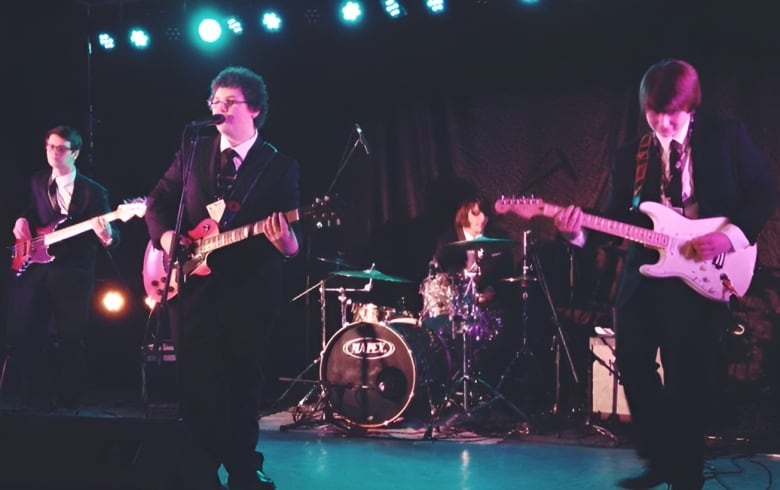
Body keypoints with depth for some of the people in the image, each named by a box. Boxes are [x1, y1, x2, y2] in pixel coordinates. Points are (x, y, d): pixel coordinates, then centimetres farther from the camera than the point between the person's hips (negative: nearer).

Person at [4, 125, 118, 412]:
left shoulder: (93, 191, -1)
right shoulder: (37, 182, 14)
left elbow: (111, 237, -4)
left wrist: (107, 235, -27)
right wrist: (22, 221, 4)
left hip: (73, 274, -4)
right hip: (34, 268, 4)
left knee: (71, 341, 1)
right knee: (24, 336, -1)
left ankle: (68, 402, 12)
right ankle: (37, 401, 9)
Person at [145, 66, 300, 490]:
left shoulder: (280, 166, 2)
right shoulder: (193, 152, 9)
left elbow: (291, 228, -3)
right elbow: (158, 200, 13)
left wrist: (288, 243, -26)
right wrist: (166, 236, -6)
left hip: (250, 290, -2)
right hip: (192, 282, 2)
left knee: (243, 381, 5)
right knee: (195, 380, 3)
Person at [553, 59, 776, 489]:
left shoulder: (728, 137, 2)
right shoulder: (630, 157, 10)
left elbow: (763, 193, 0)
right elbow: (616, 218, 6)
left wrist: (731, 234, -15)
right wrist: (580, 229, -14)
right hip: (643, 279, 4)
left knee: (686, 381, -2)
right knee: (633, 365, 6)